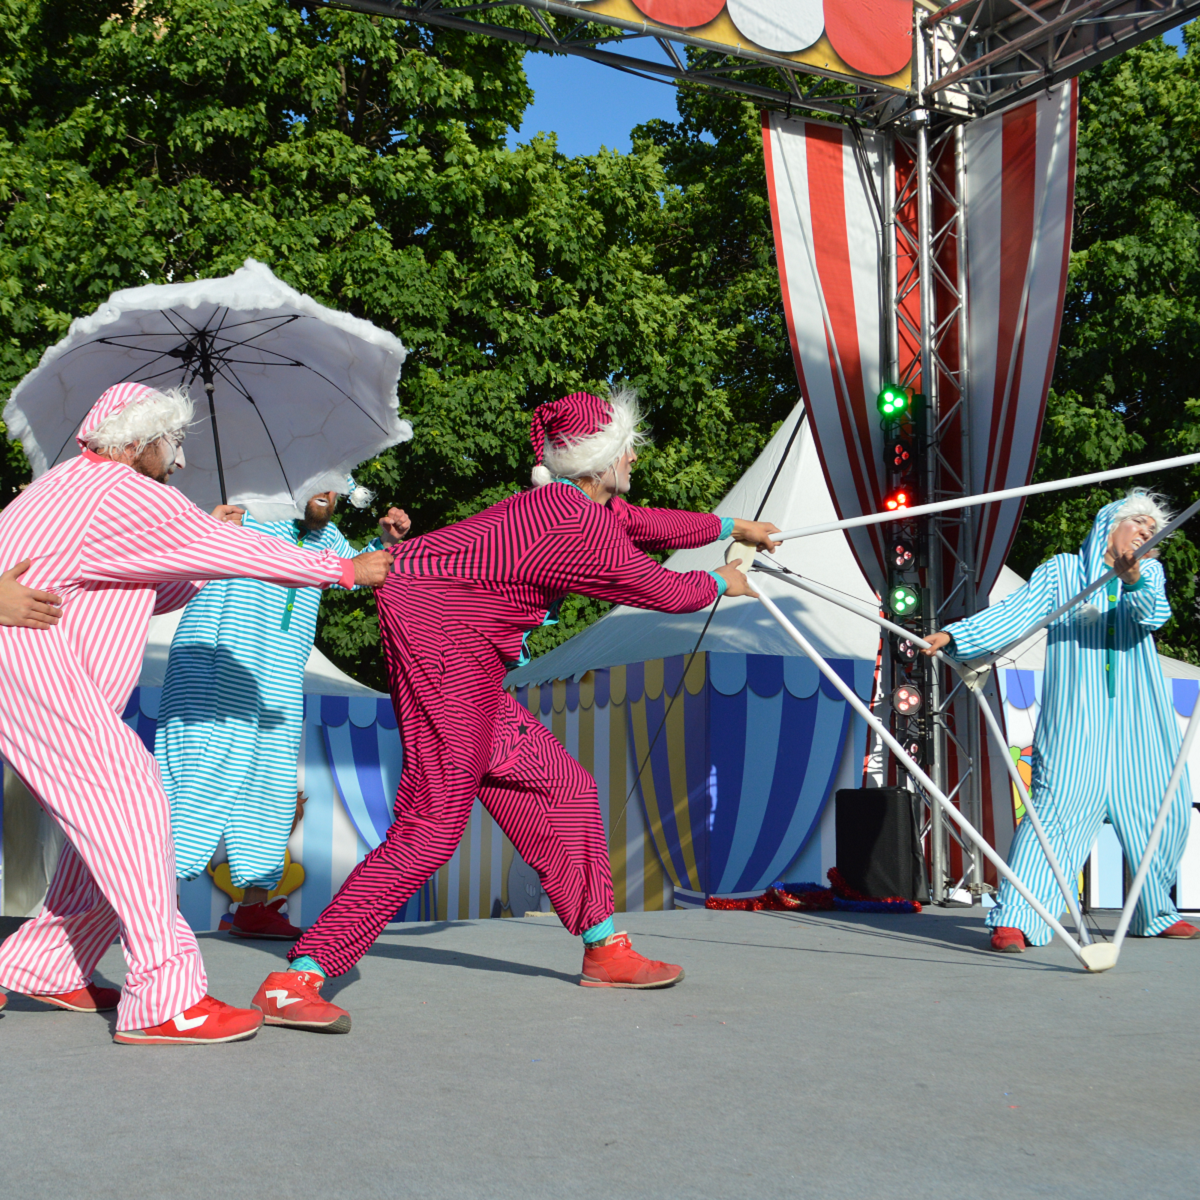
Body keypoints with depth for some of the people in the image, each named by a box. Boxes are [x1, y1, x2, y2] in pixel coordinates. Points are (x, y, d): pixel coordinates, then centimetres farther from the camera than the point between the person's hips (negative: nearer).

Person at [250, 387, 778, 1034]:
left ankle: (605, 949, 30)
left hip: (467, 655, 11)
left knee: (561, 788, 15)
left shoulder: (566, 501, 15)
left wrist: (731, 526, 45)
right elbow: (668, 592, -2)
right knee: (434, 823, -14)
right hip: (439, 635, -11)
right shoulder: (584, 530, -15)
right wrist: (721, 583, 20)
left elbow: (648, 523, 33)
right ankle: (295, 979, -15)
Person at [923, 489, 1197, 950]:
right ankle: (1014, 920, -18)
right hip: (1075, 718, -4)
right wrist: (955, 634, -17)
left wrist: (1133, 579, -28)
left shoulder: (1148, 572, 16)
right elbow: (1016, 611, -2)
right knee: (1056, 807, -16)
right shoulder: (1060, 570, 10)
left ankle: (1155, 914, 29)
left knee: (1158, 810, 8)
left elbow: (1154, 615, -5)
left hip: (1137, 722, 4)